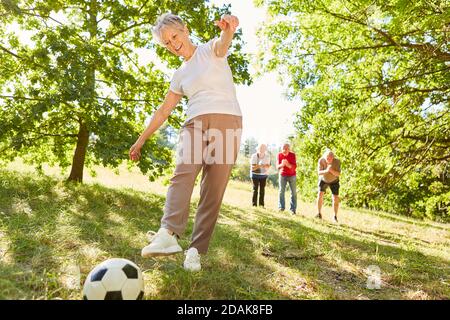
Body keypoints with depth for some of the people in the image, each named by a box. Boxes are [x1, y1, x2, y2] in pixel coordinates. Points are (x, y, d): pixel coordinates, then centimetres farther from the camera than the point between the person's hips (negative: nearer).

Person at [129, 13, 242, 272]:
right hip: (195, 125, 4)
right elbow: (164, 110, 25)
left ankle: (196, 251, -8)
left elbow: (223, 44, -17)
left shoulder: (211, 50, 9)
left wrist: (228, 29, -42)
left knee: (214, 190, -9)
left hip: (227, 122, -4)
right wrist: (141, 140, 25)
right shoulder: (180, 75, 23)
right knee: (183, 174, -24)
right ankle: (169, 235, -37)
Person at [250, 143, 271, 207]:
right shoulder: (254, 156, -14)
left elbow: (268, 166, -6)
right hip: (255, 174, -2)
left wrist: (266, 166, -30)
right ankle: (254, 204, 1)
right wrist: (259, 166, -35)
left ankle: (261, 204, 8)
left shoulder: (267, 156, -6)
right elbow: (252, 168, -17)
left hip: (264, 174, 3)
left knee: (262, 190, 1)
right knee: (255, 189, -5)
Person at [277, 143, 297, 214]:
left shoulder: (292, 155, -12)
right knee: (281, 191, -7)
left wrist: (288, 164, -34)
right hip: (282, 175, 1)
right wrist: (281, 165, -31)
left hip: (292, 176, -1)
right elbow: (277, 166, -9)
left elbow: (295, 166, -16)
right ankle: (281, 207, 2)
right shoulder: (279, 155, -9)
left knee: (293, 192, -1)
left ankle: (293, 209, 3)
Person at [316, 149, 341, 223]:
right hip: (323, 180, 1)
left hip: (334, 181, -1)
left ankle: (335, 217, 6)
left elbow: (338, 174, -28)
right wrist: (326, 171, -48)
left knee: (335, 198, -8)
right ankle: (319, 214, -5)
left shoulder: (337, 161, -27)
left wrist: (331, 170, -45)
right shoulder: (321, 160, -25)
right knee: (320, 195, -16)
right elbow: (319, 172, -28)